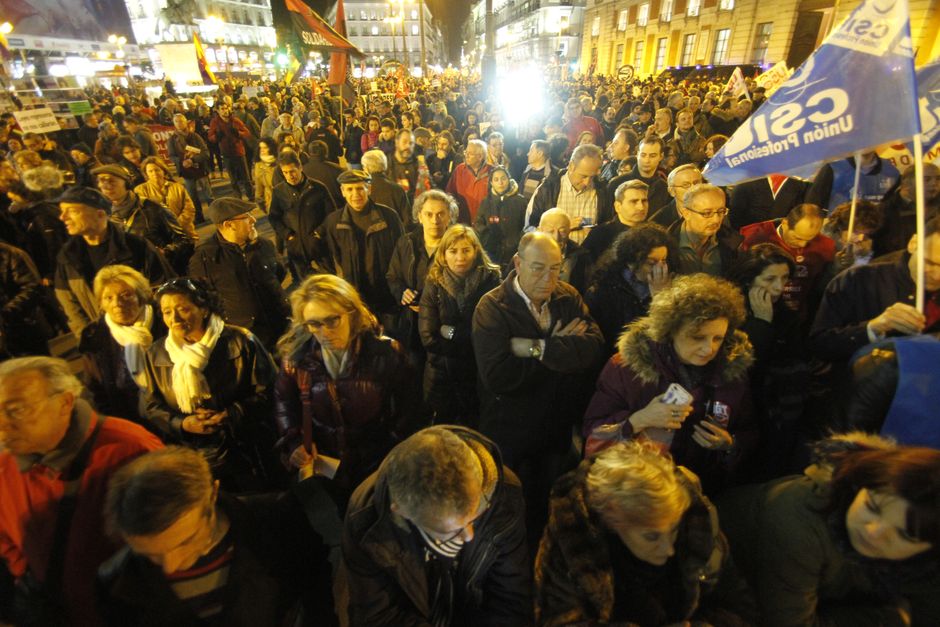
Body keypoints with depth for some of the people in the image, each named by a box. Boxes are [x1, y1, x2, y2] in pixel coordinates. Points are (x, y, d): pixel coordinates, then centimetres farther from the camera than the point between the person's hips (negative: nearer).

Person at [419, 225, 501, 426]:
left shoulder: (490, 280, -8)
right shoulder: (434, 284, -4)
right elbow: (428, 338, -12)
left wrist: (451, 332, -12)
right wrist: (469, 338, -13)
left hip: (480, 375, -1)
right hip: (442, 375, 1)